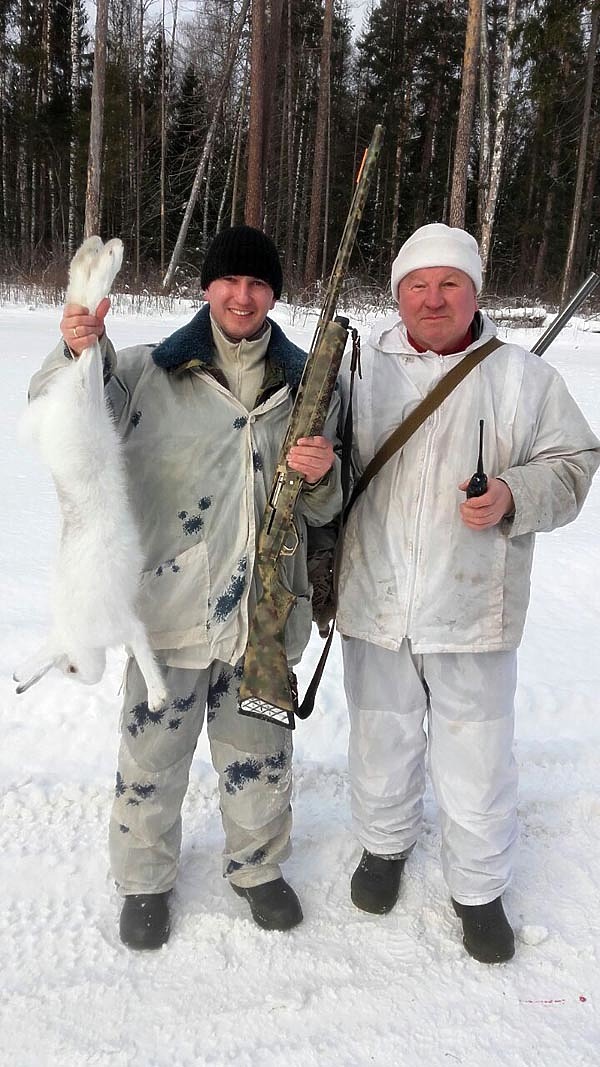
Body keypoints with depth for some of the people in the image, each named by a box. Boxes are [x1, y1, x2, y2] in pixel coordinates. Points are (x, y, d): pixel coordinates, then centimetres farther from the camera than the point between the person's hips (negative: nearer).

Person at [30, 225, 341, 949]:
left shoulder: (305, 385, 4)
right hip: (172, 605, -2)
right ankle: (145, 879, 38)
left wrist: (320, 477, -14)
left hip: (265, 610, 2)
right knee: (153, 757, 13)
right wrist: (76, 354, -27)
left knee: (260, 753, 19)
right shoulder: (149, 373, -3)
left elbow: (321, 511, 10)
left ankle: (257, 866, 44)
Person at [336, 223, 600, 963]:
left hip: (473, 614, -1)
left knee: (476, 759, 10)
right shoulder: (362, 369, 2)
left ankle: (478, 888, 34)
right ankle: (383, 844, 47)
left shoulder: (523, 377, -2)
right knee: (381, 742, 20)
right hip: (376, 605, 2)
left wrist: (514, 497, -19)